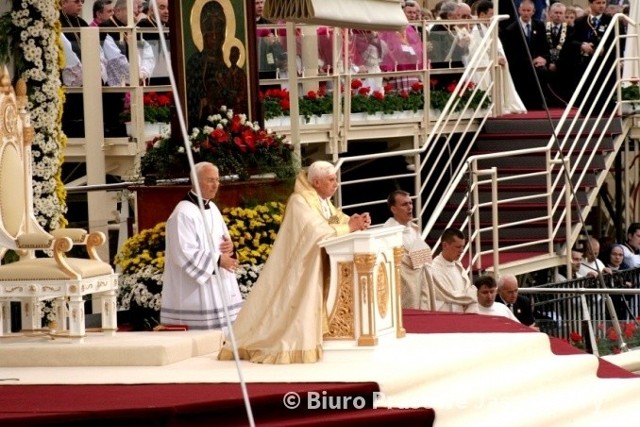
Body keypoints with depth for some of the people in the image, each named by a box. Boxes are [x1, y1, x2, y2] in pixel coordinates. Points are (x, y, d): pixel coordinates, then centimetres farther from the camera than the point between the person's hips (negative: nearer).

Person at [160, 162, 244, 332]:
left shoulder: (213, 209, 14)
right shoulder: (183, 214, -14)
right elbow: (184, 254, -20)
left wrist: (230, 246, 0)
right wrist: (218, 260, -17)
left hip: (218, 290, 9)